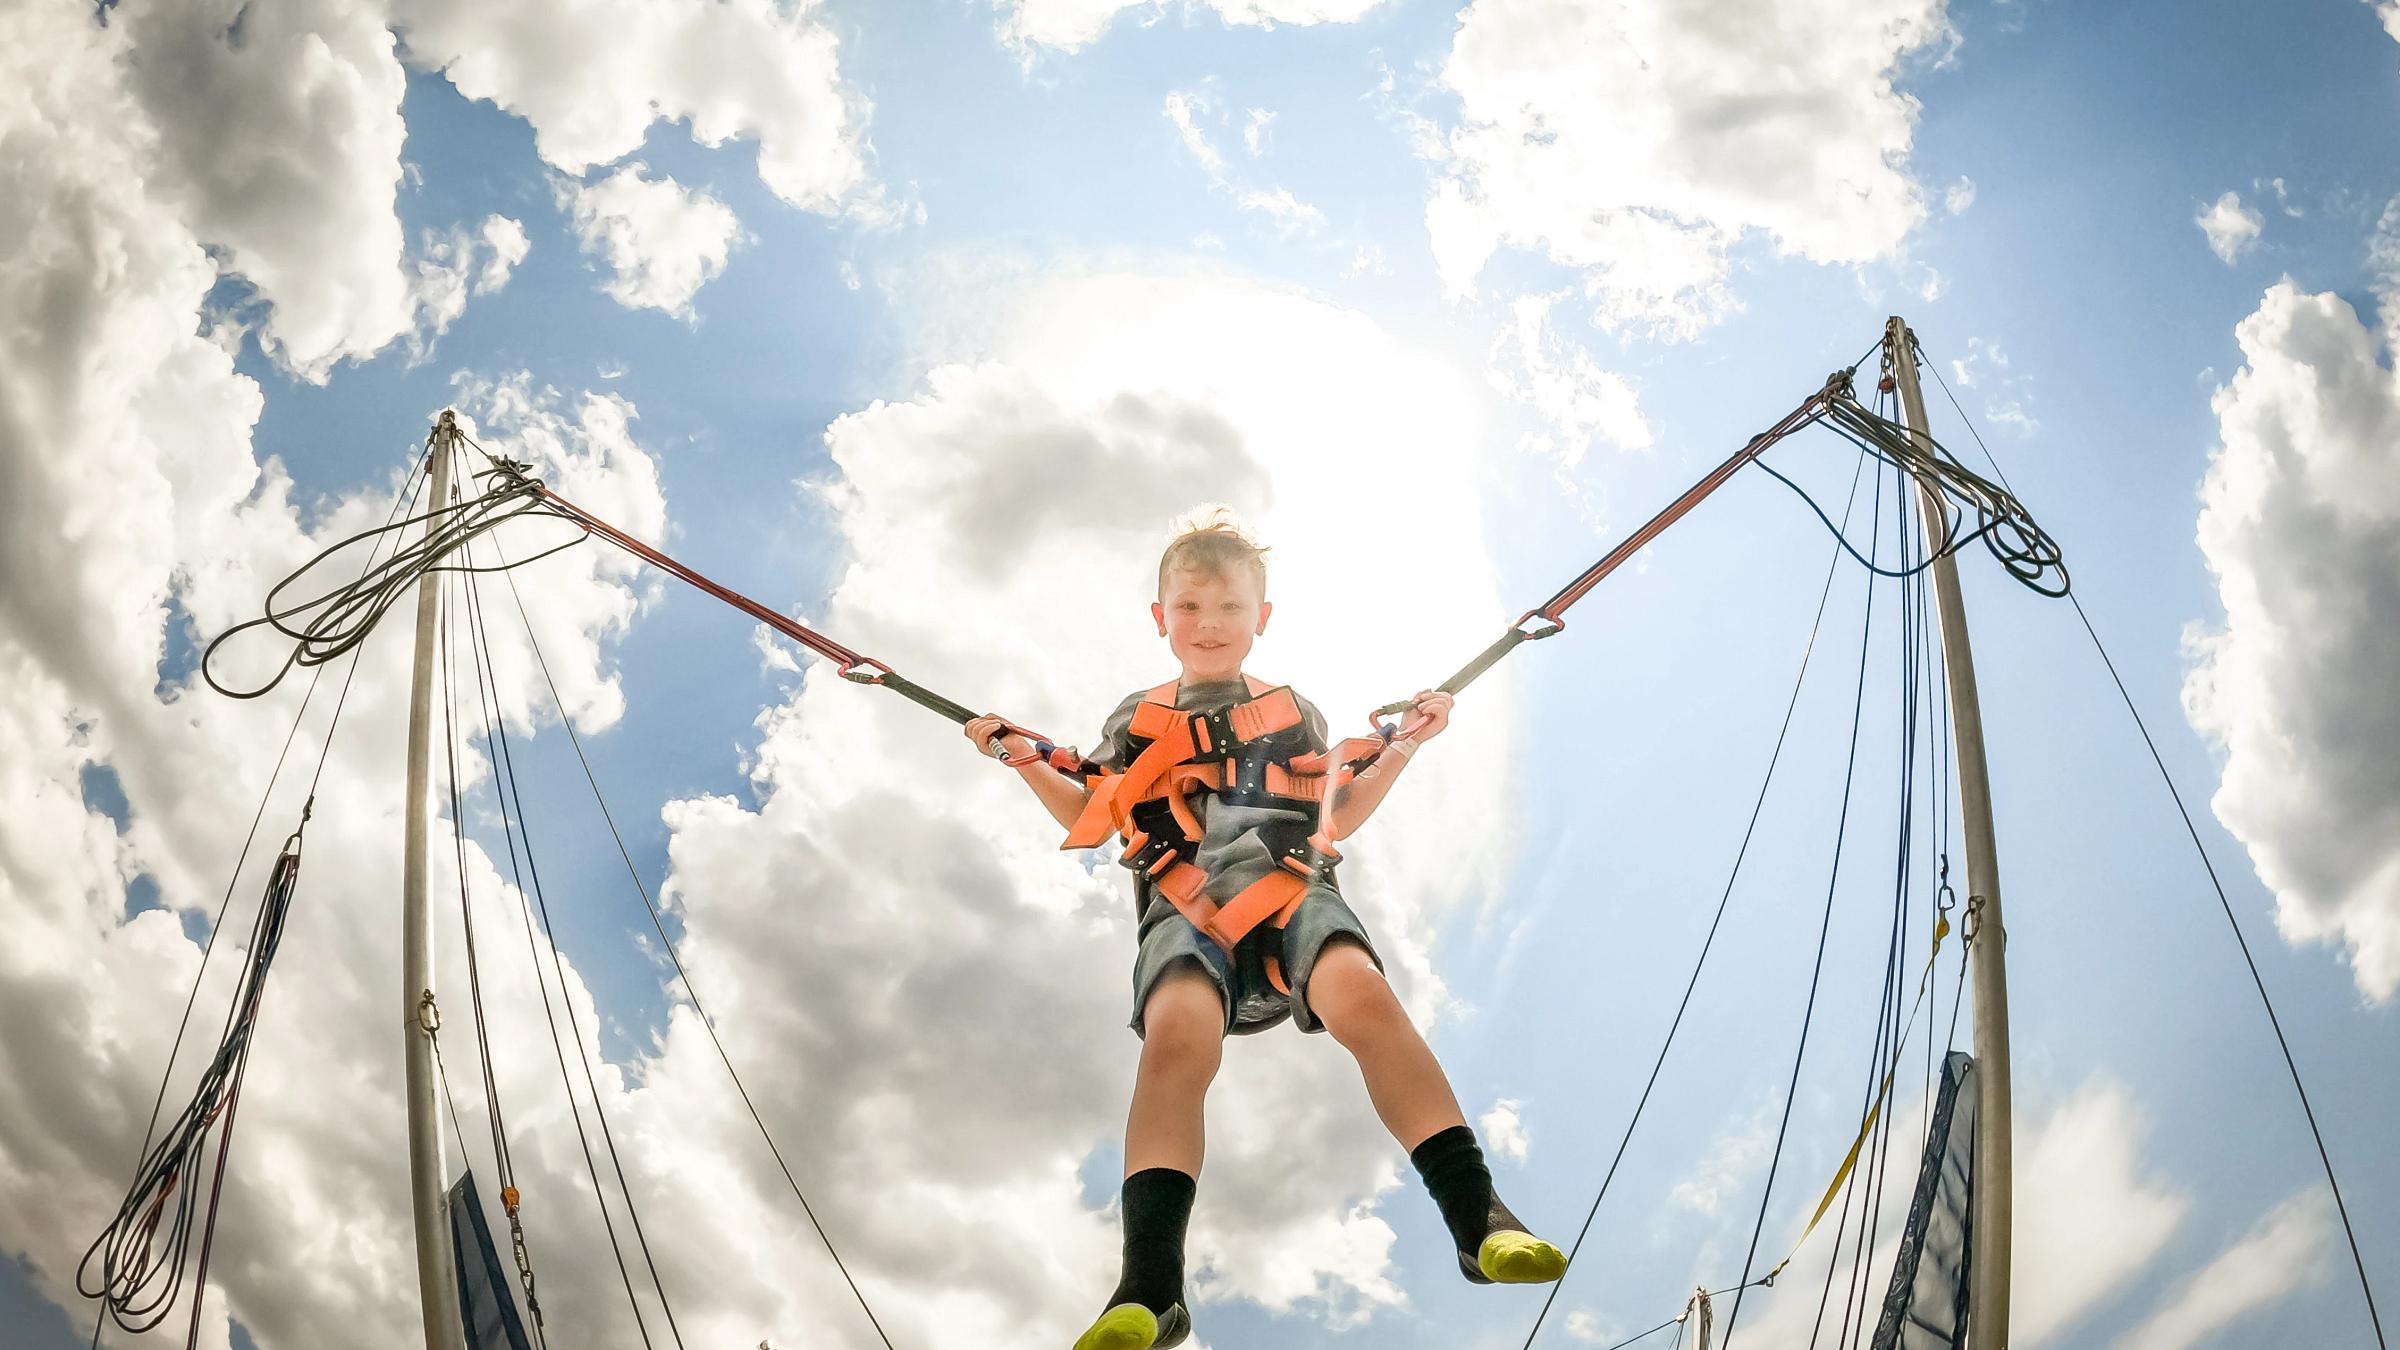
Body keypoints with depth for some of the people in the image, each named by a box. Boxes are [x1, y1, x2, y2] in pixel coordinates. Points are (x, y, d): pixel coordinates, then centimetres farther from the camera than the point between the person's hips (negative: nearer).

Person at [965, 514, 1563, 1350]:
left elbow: (1334, 819, 27)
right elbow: (1095, 821, 27)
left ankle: (1480, 1221, -37)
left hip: (1291, 888, 1)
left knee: (1360, 991, -36)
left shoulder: (1293, 711, 29)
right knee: (1176, 1033, -36)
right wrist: (1027, 762, 15)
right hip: (1185, 907, 0)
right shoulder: (1137, 721, 28)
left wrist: (1401, 750, 16)